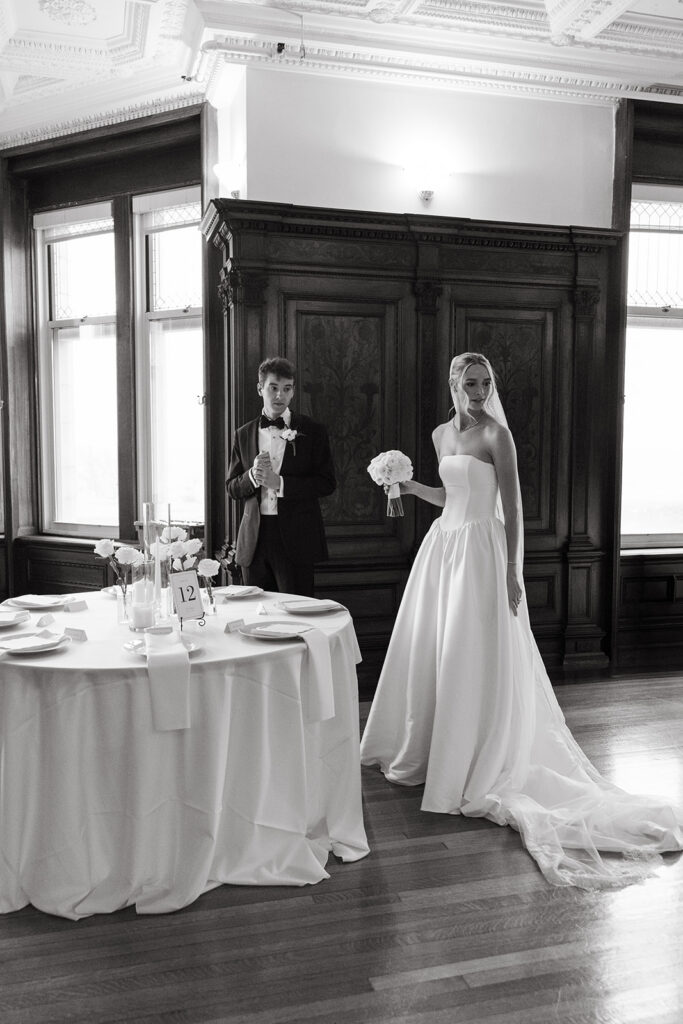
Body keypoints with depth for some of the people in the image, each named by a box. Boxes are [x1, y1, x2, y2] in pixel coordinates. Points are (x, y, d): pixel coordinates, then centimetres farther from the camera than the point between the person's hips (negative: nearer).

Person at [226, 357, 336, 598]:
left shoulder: (313, 431, 2)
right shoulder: (243, 435, 10)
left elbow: (327, 483, -4)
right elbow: (232, 488, 10)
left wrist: (280, 482, -14)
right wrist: (253, 476, -12)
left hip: (296, 541, -3)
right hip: (254, 541, 3)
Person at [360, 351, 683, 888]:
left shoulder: (496, 434, -10)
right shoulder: (441, 434, 12)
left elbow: (513, 506, -12)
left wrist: (513, 571, -16)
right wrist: (411, 487, 8)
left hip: (480, 548, -7)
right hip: (442, 545, 8)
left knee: (475, 658, -3)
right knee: (428, 652, 13)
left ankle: (475, 767, 10)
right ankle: (424, 750, 30)